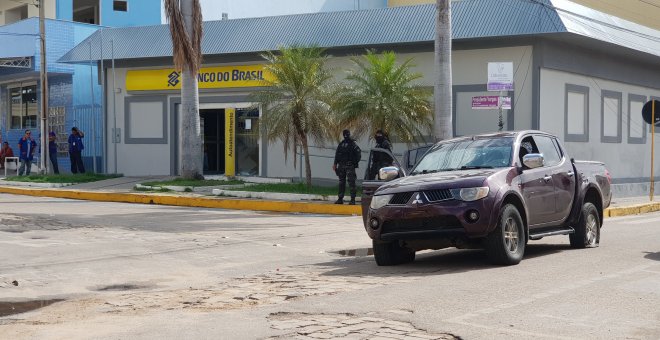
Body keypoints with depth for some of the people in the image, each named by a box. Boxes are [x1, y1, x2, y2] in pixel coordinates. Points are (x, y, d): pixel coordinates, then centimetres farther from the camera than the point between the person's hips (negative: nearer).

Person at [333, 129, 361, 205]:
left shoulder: (353, 144, 0)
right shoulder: (341, 144, 16)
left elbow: (359, 153, -6)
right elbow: (337, 155, 19)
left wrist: (355, 162, -10)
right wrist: (335, 164, 13)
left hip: (350, 166, -6)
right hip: (341, 166, 6)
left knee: (351, 182, -10)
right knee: (341, 182, 9)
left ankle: (353, 199, -11)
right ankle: (340, 199, 14)